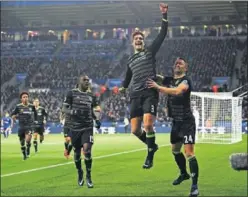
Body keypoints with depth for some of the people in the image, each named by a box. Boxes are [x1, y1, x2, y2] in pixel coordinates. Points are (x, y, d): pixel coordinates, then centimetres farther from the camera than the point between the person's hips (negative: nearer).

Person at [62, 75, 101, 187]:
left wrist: (96, 119, 6)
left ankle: (88, 176, -3)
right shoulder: (72, 93, -1)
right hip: (75, 128, -1)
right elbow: (64, 109, -3)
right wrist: (73, 112, -22)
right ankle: (79, 174, 31)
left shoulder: (91, 96, 11)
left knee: (87, 150, -15)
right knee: (77, 152, 7)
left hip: (87, 127, 1)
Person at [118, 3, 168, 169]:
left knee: (148, 125, -21)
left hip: (150, 93, -5)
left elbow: (163, 34, 1)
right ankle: (152, 145, 25)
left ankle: (150, 156, -7)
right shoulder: (131, 60, 23)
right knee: (135, 130, -3)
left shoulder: (150, 51, 10)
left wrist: (164, 15, -6)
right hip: (135, 95, 5)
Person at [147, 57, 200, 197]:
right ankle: (184, 174, 47)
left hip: (187, 122, -8)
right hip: (176, 122, 9)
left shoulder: (186, 80, -13)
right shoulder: (169, 80, 9)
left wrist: (158, 87, -32)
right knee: (175, 150, 23)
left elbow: (177, 91, -33)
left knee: (189, 153, -16)